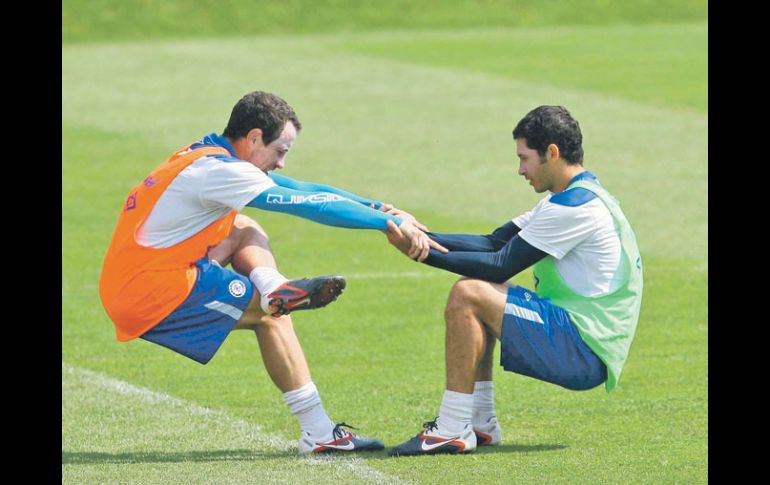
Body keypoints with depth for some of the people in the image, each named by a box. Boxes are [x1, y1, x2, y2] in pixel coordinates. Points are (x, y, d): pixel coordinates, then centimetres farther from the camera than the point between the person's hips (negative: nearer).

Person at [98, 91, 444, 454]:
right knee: (271, 316, -8)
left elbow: (304, 189, 15)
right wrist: (392, 223, -14)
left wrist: (378, 208, 9)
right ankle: (317, 432, -8)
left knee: (245, 231, 14)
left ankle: (273, 289, -13)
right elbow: (311, 205, -17)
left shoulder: (204, 158, 15)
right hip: (150, 296, -10)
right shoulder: (219, 171, -16)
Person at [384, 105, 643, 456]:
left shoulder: (576, 205, -16)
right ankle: (481, 422, 14)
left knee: (467, 296, -20)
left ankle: (452, 430, -19)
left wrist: (422, 253, -14)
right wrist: (423, 236, 1)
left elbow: (500, 266, -17)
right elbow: (493, 243, 12)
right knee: (477, 291, 21)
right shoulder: (575, 197, 17)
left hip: (584, 352, -11)